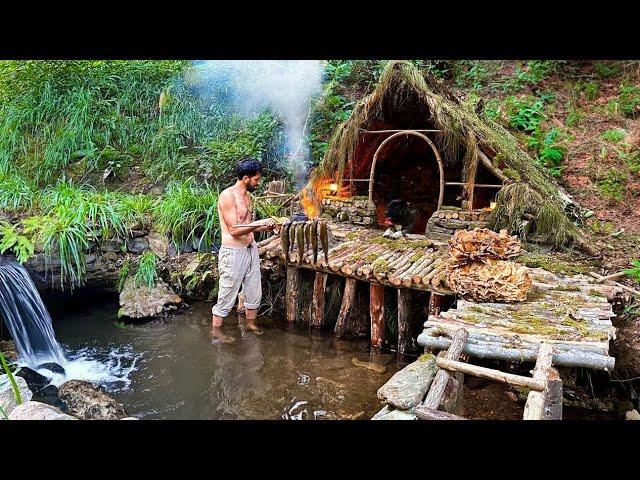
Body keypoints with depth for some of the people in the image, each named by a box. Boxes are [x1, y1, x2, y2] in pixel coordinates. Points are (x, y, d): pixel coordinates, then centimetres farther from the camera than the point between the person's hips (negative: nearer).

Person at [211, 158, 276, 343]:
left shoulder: (246, 196, 12)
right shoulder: (227, 196, -16)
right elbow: (234, 230, -20)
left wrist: (264, 227, 4)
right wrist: (259, 223, -20)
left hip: (251, 249, 9)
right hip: (233, 253, -9)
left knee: (254, 292, 16)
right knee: (227, 296, 3)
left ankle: (250, 325, 33)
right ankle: (216, 333, 18)